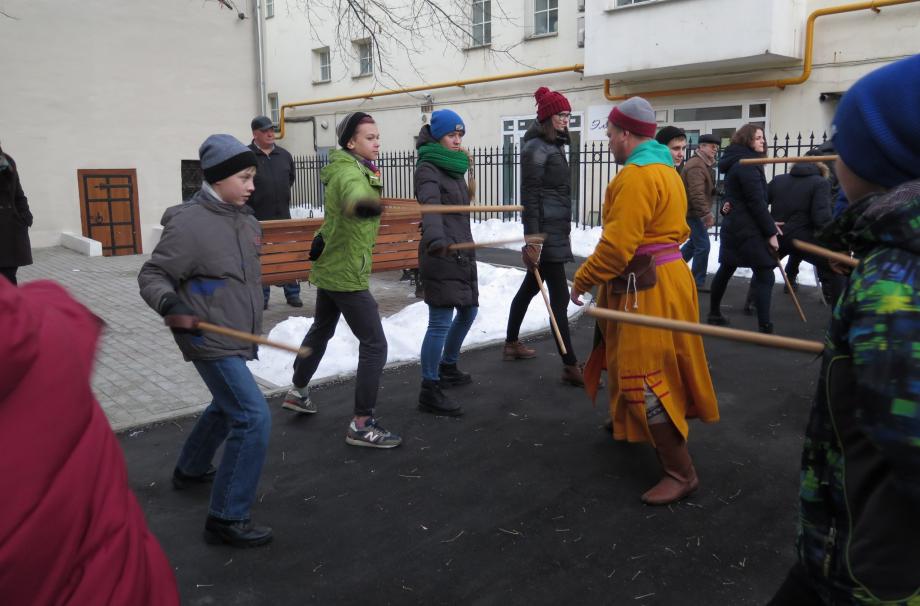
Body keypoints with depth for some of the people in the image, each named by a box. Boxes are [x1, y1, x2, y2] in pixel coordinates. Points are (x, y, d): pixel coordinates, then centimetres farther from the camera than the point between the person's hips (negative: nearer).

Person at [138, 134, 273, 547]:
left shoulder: (245, 219, 5)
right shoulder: (189, 222, -18)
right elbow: (151, 275, -14)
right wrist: (168, 302, -31)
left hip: (236, 337, 9)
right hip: (210, 339, -9)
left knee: (228, 405, 27)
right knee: (253, 418, -15)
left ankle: (190, 470, 51)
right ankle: (227, 519, -4)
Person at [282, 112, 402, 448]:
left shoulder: (348, 167, 8)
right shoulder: (350, 174, -23)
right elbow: (354, 193, -49)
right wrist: (361, 204, -70)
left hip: (330, 266, 10)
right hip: (346, 273, -10)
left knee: (321, 330, 26)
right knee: (375, 345, -9)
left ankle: (298, 392, 42)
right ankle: (362, 425, -6)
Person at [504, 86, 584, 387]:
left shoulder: (555, 145, 15)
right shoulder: (536, 148, -12)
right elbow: (530, 196, -18)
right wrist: (532, 240, -22)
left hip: (555, 230, 10)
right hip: (545, 232, -10)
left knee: (530, 287, 18)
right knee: (559, 297, -9)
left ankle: (511, 344, 33)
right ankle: (570, 366, -5)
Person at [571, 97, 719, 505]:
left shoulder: (636, 174, -20)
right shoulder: (664, 168, 14)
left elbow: (617, 243, -24)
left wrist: (584, 279, -12)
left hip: (646, 287, -11)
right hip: (664, 276, 11)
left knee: (645, 375, -6)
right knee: (634, 362, 25)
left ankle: (680, 472, 0)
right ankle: (629, 424, 46)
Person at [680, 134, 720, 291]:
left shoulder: (703, 164, 16)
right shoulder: (696, 166, -21)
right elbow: (697, 194, -30)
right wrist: (706, 214, -32)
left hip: (691, 211, 11)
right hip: (691, 212, -11)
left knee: (695, 242, 21)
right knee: (703, 245, -9)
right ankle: (698, 282, -2)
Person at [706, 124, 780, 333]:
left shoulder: (736, 162, 16)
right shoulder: (747, 164, -15)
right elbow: (756, 202, -19)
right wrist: (771, 232, -16)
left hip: (734, 226, 10)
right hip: (748, 229, -10)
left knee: (726, 270, 18)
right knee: (765, 275, -10)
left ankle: (714, 314, 29)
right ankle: (764, 327, -14)